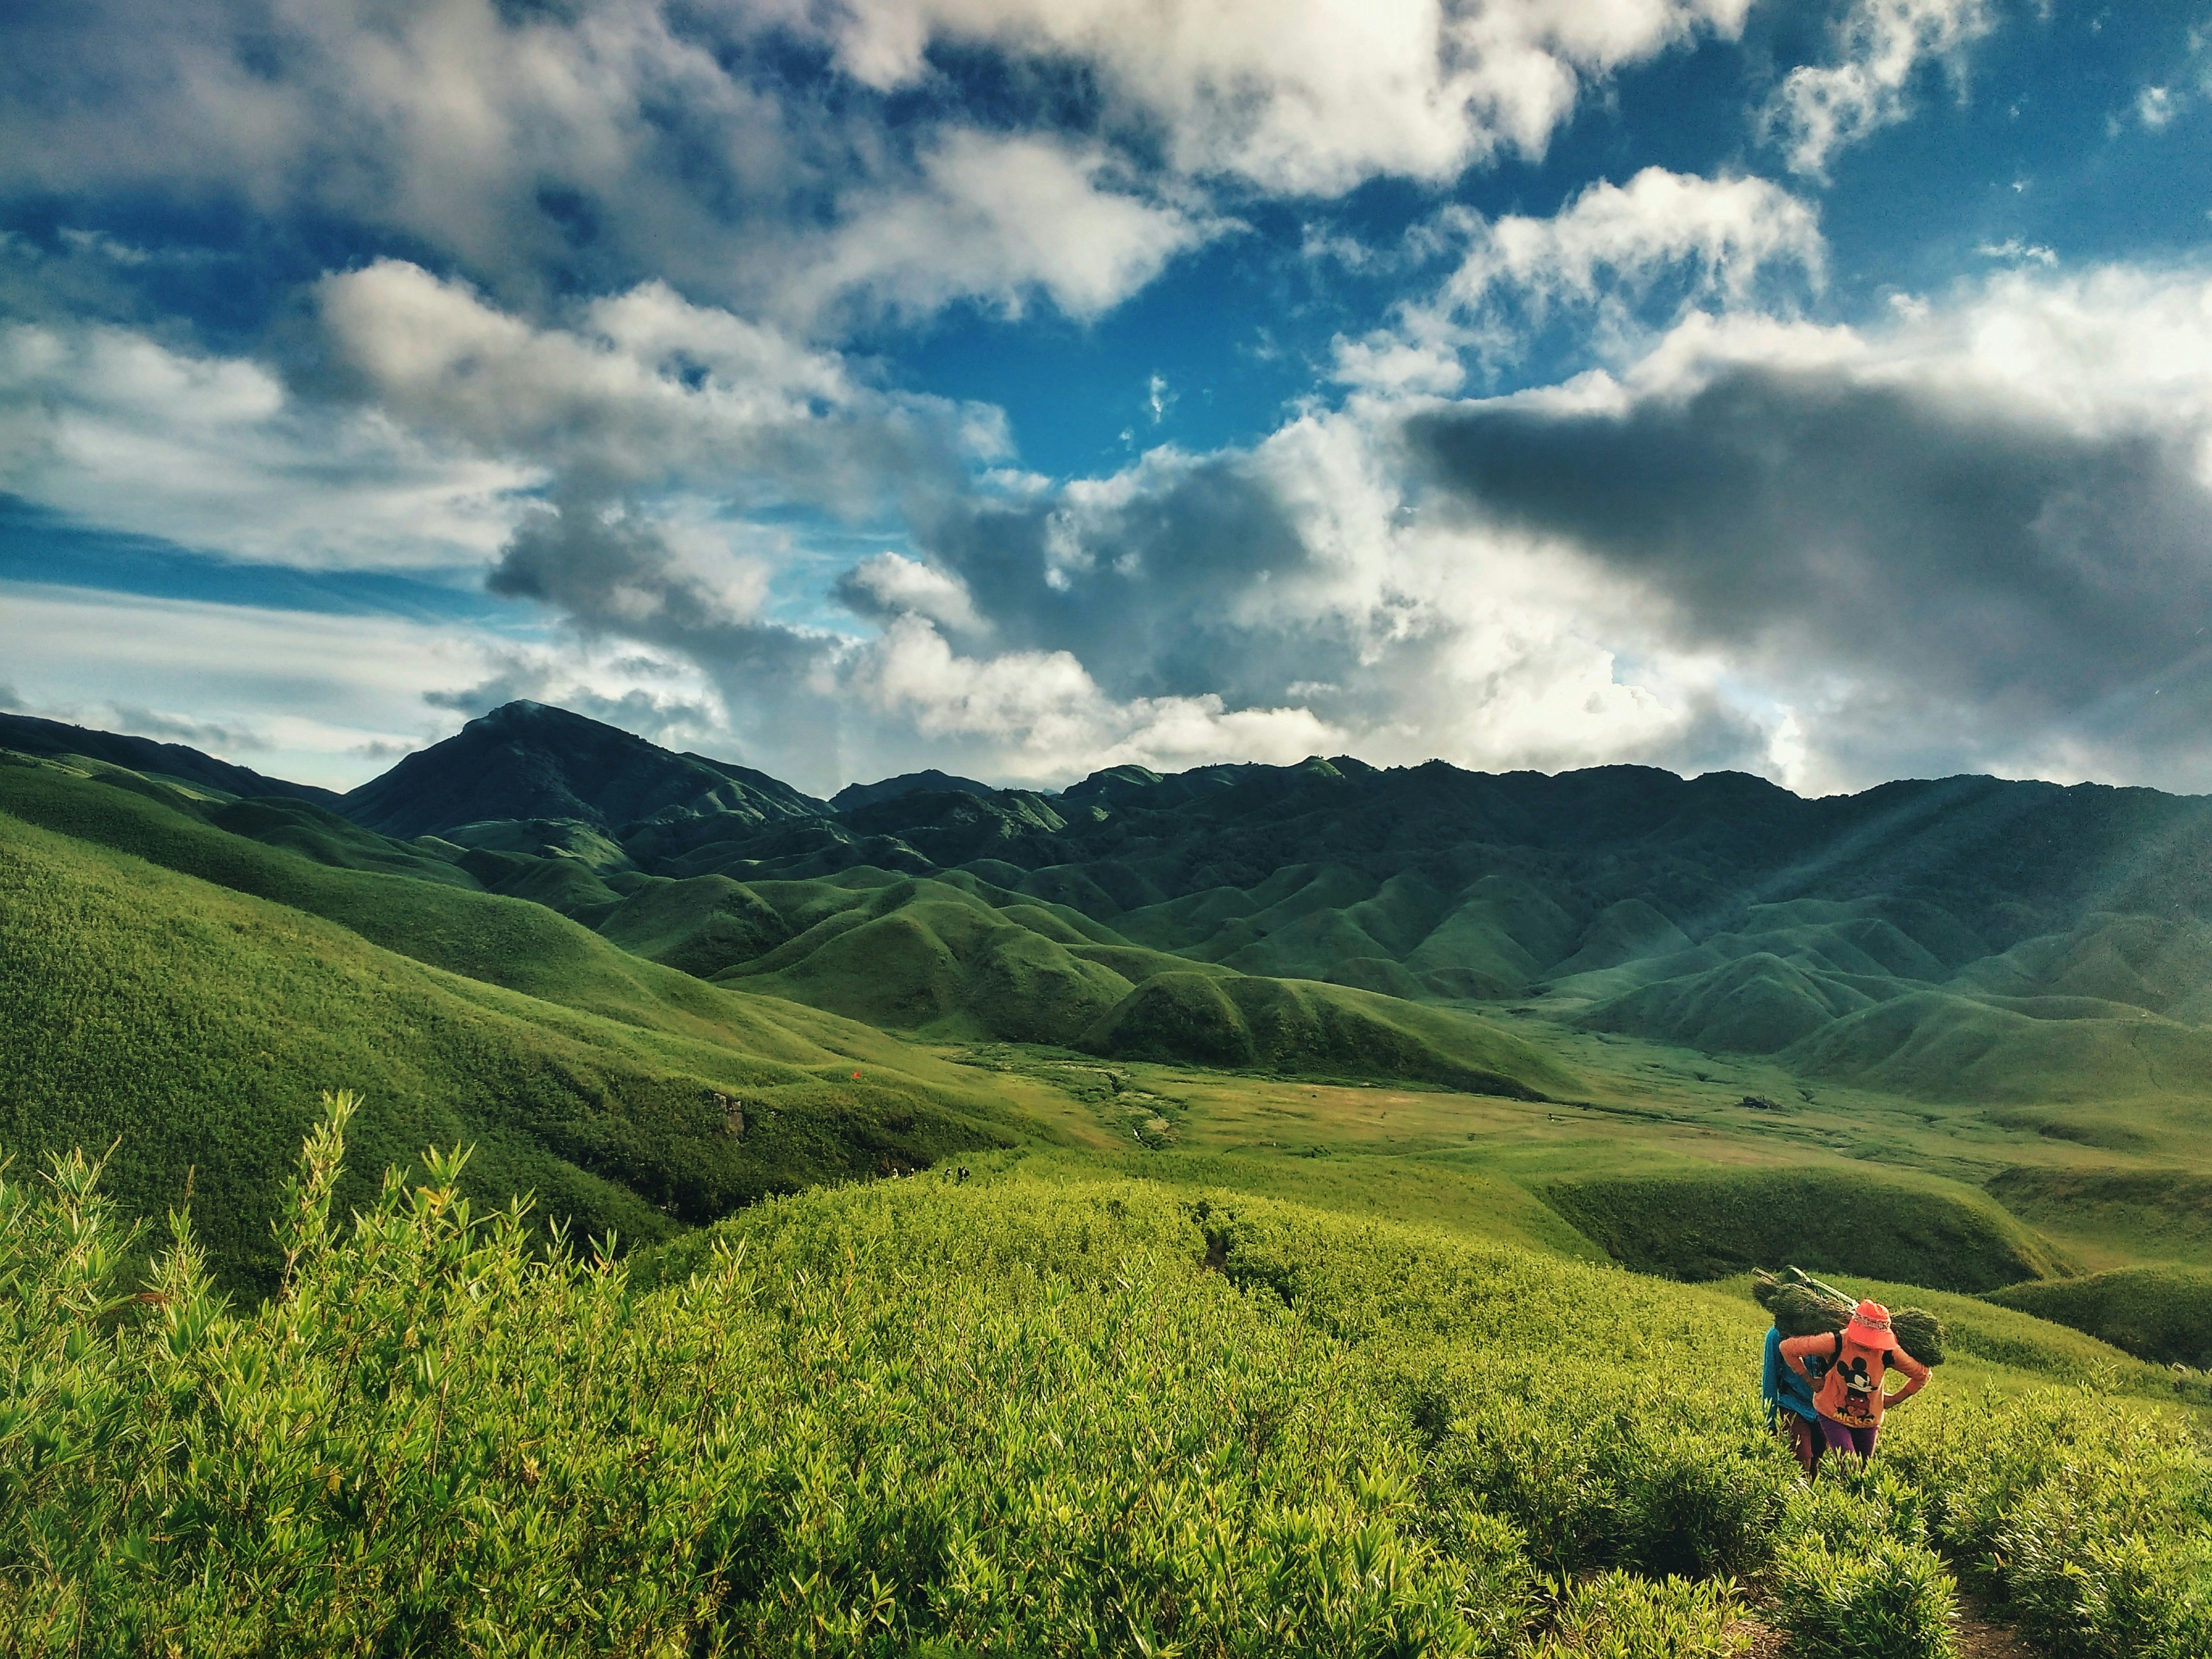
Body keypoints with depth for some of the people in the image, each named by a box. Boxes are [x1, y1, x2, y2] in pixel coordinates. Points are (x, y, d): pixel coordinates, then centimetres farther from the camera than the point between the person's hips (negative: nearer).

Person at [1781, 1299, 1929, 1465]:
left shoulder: (1888, 1352, -16)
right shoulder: (1836, 1343, -23)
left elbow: (1922, 1375, 2)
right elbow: (1788, 1347, -17)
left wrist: (1894, 1400, 0)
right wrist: (1811, 1381, -12)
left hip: (1868, 1422, 3)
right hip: (1834, 1416, -3)